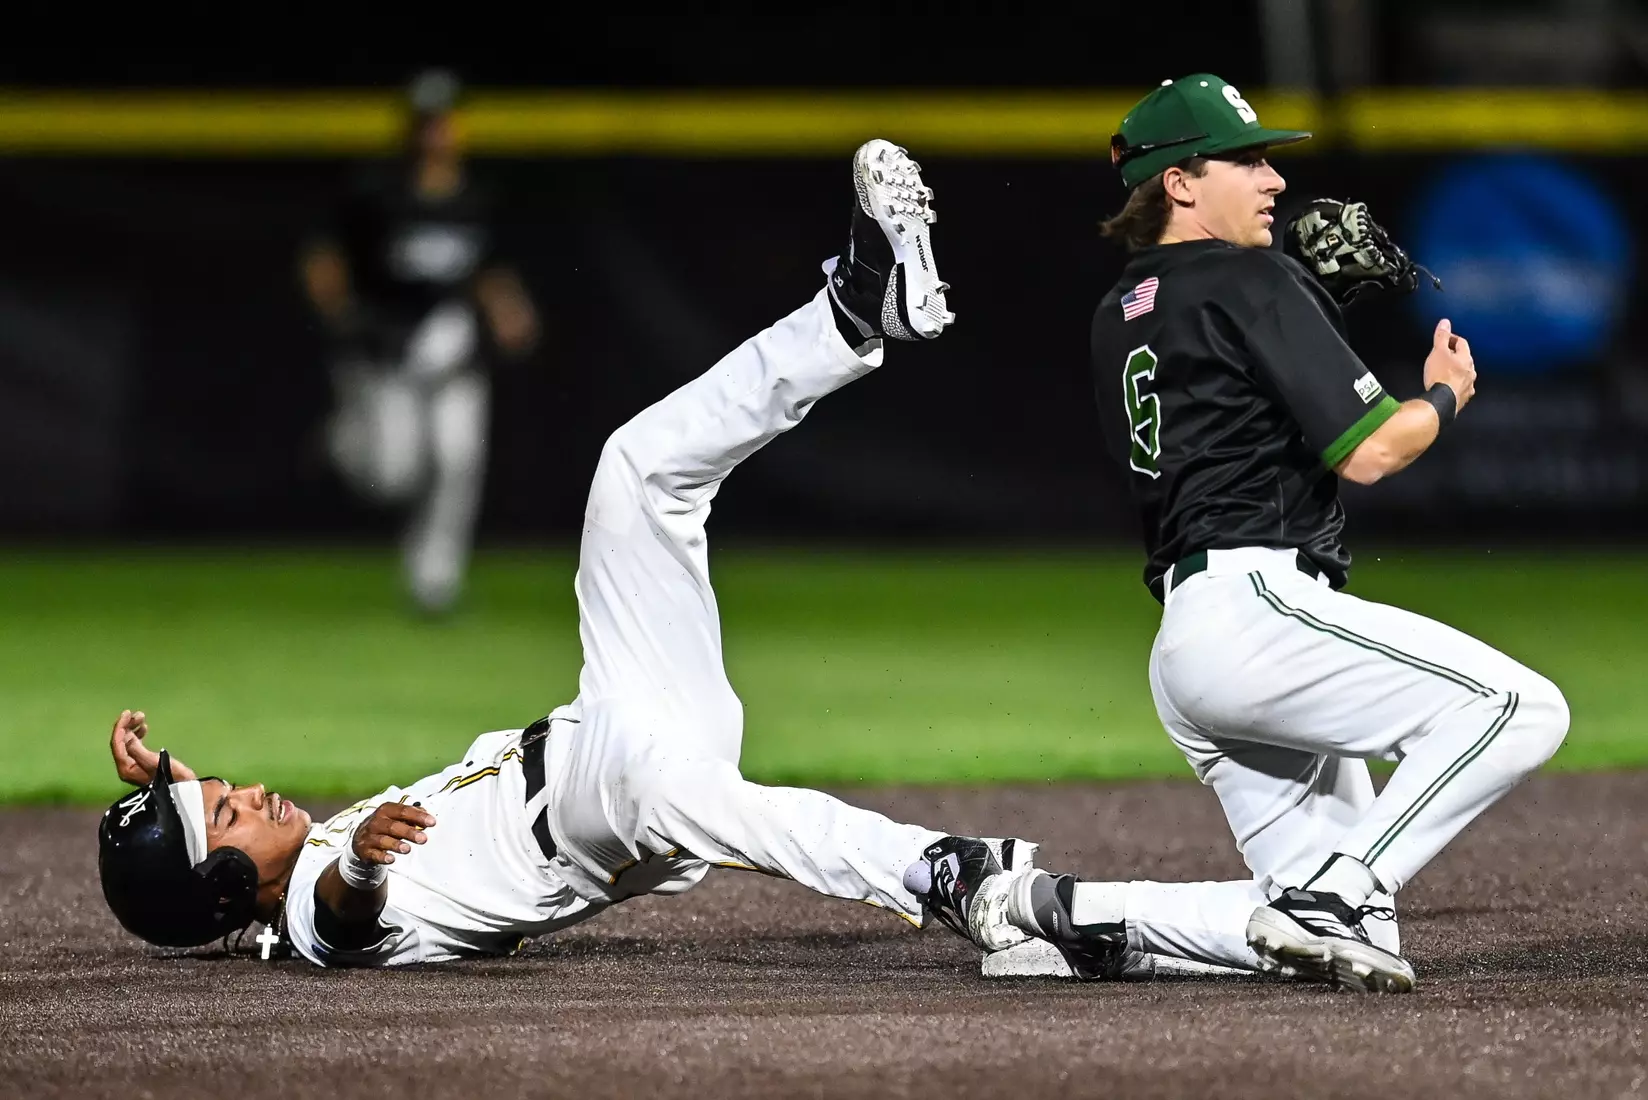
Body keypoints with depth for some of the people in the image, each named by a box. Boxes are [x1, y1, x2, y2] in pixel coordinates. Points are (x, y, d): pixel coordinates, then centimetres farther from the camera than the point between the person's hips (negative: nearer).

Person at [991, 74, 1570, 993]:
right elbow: (1366, 453, -10)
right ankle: (1334, 896, -22)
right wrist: (1446, 396, 10)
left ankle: (1079, 912, 1)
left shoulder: (1118, 320, 23)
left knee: (1342, 934, 9)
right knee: (1524, 708, -19)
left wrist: (1310, 296, 26)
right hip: (1258, 606, -9)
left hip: (1183, 651, 10)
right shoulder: (1250, 280, -3)